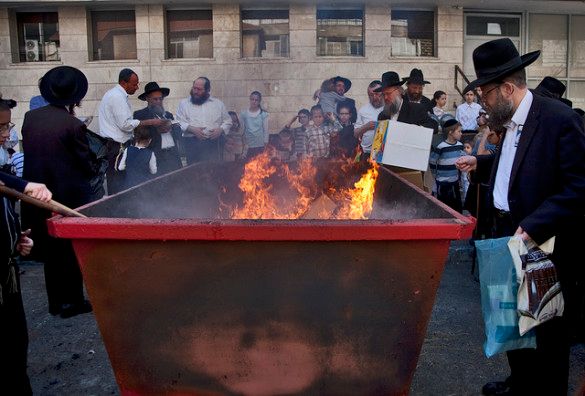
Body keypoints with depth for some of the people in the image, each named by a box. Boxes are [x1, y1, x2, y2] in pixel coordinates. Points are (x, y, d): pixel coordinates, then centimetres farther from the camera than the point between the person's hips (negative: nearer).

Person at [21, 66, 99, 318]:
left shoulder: (30, 117, -1)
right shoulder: (73, 125, -17)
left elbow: (28, 152, 8)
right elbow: (89, 165, -11)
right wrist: (95, 165, 9)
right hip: (69, 196, -5)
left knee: (50, 249, 17)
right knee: (71, 249, 10)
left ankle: (55, 301, 27)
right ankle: (72, 302, 19)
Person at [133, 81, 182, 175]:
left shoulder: (168, 114, 22)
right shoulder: (139, 115, 7)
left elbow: (179, 133, 10)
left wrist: (171, 127, -10)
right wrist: (157, 130, -16)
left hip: (173, 155, 4)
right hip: (156, 156, -4)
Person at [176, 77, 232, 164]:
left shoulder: (218, 103, 16)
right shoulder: (184, 103, 11)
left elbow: (227, 121, 17)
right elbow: (179, 122, 3)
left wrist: (221, 129, -3)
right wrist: (192, 129, -13)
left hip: (213, 143, 1)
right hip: (192, 144, 0)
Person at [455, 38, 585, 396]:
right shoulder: (512, 121, 6)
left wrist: (533, 226, -30)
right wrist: (481, 162, 17)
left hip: (545, 246, -8)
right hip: (511, 236, 9)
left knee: (546, 331, 9)